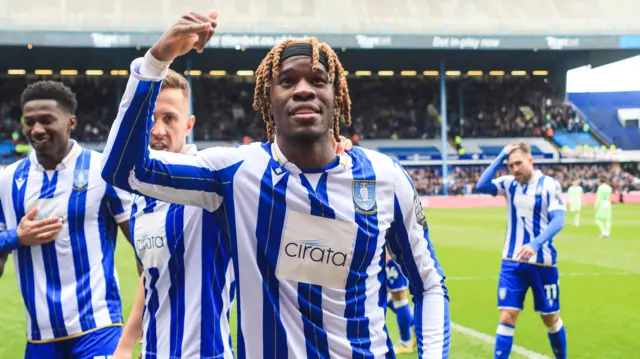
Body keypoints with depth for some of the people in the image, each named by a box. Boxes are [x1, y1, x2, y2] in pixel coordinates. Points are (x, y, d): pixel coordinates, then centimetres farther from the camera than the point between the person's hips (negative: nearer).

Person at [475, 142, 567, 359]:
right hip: (512, 262, 2)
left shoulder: (549, 185, -9)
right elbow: (481, 186, -15)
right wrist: (500, 157, -16)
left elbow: (558, 221, -17)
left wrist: (535, 243, -32)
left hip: (542, 262, -2)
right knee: (507, 317, -5)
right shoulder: (509, 183, 1)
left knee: (550, 317, 12)